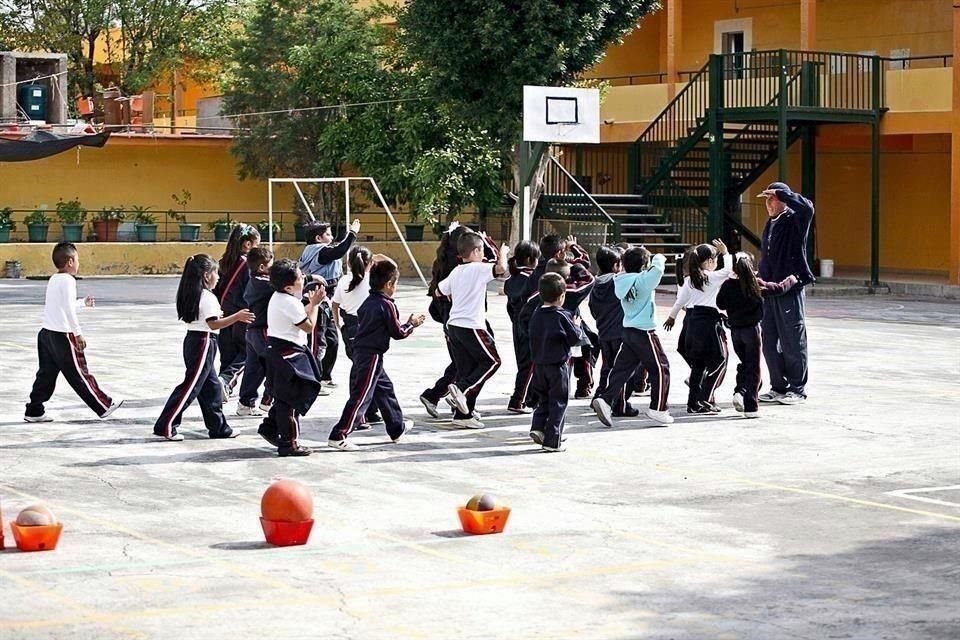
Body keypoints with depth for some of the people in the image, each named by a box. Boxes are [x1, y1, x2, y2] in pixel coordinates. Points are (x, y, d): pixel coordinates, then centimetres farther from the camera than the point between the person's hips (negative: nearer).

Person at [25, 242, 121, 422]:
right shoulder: (67, 280, -13)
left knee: (46, 374, 12)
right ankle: (103, 406, 8)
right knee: (79, 374, -1)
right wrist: (78, 333, -17)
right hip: (62, 335, -9)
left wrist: (83, 303, 36)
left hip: (46, 333, 9)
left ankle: (34, 411, 11)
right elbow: (69, 310, -19)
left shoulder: (53, 280, 14)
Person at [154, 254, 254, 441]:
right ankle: (165, 426, -6)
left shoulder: (191, 294, 10)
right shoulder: (207, 297, -17)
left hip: (192, 340, 10)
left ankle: (218, 427, 22)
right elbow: (213, 324, -23)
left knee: (211, 386, 15)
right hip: (203, 342, -10)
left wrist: (217, 314, 22)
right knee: (190, 386, -6)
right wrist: (237, 317, -23)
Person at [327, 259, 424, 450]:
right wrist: (411, 324, 9)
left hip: (360, 352, 9)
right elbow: (398, 332, -10)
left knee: (385, 388, 22)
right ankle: (339, 436, -13)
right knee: (361, 396, -9)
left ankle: (397, 428, 36)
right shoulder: (387, 305, -13)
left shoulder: (368, 302, 10)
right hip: (372, 356, -9)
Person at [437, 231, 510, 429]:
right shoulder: (478, 268, -9)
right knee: (492, 361, 4)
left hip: (453, 325, 8)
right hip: (471, 326, -8)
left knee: (466, 368, 10)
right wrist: (503, 253, -3)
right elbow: (501, 268, -22)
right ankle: (461, 389, -13)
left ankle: (463, 414, 8)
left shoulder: (456, 272, 14)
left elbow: (439, 291, 24)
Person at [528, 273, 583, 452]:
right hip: (558, 364, -5)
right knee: (558, 402, 1)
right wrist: (576, 325, 10)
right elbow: (576, 338, -7)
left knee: (543, 399, 21)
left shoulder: (536, 315, 3)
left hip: (539, 364, 5)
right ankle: (552, 441, -1)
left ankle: (538, 427, 4)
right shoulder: (562, 316, -14)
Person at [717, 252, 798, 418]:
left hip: (735, 331, 3)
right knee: (753, 368, 2)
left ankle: (739, 392, 4)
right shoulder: (757, 285, -9)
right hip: (752, 329, -3)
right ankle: (750, 407, -1)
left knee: (744, 363, 23)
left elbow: (720, 304, 0)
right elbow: (779, 288, 2)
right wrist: (791, 280, 20)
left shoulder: (728, 285, -7)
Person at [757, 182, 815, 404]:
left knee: (792, 342, -1)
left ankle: (797, 389, 7)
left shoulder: (795, 221, -6)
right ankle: (778, 387, 19)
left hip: (790, 288, -7)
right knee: (769, 342, 9)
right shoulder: (770, 225, 16)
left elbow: (807, 207, -29)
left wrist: (781, 193, -21)